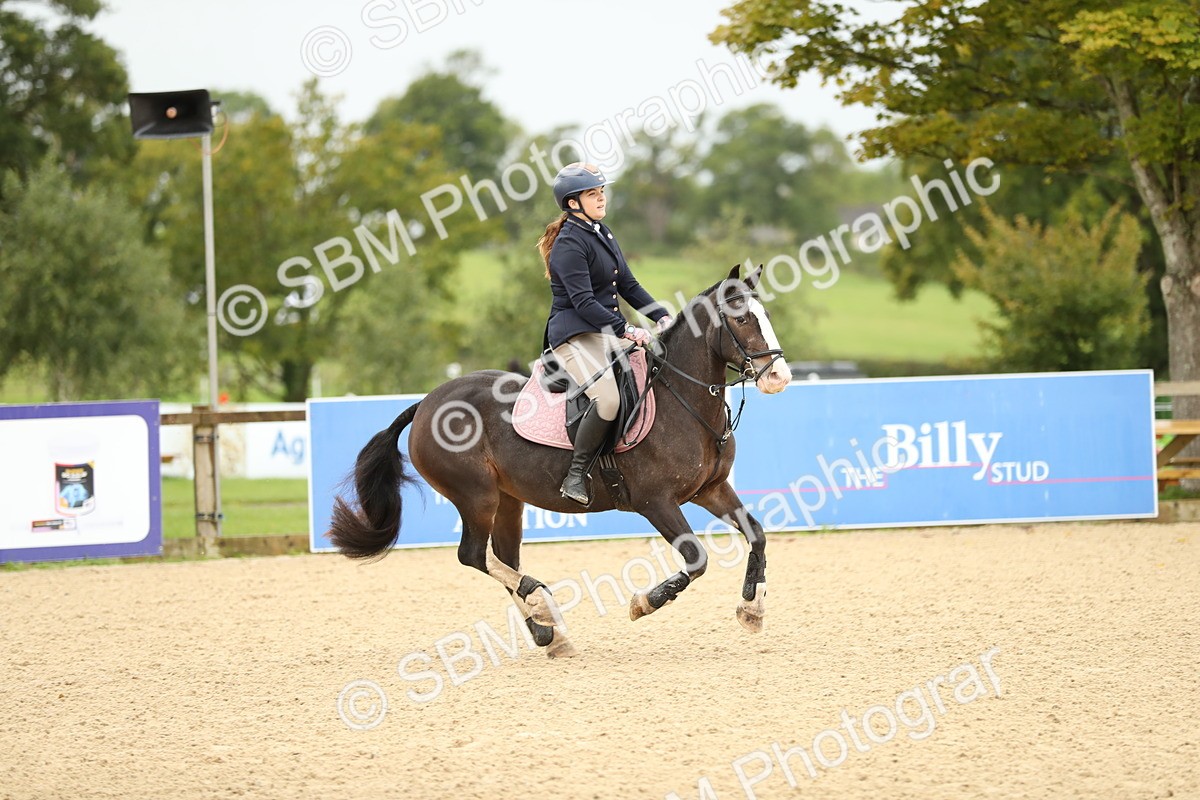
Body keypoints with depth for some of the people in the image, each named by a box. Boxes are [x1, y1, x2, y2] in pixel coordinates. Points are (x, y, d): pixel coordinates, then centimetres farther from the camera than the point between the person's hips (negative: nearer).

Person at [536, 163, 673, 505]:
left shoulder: (602, 233, 15)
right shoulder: (569, 244, -14)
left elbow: (628, 285, 18)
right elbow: (584, 301, -22)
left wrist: (661, 316, 5)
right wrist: (626, 330, -28)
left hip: (609, 332, 10)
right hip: (575, 334, -10)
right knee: (608, 399, -31)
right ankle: (575, 474, -19)